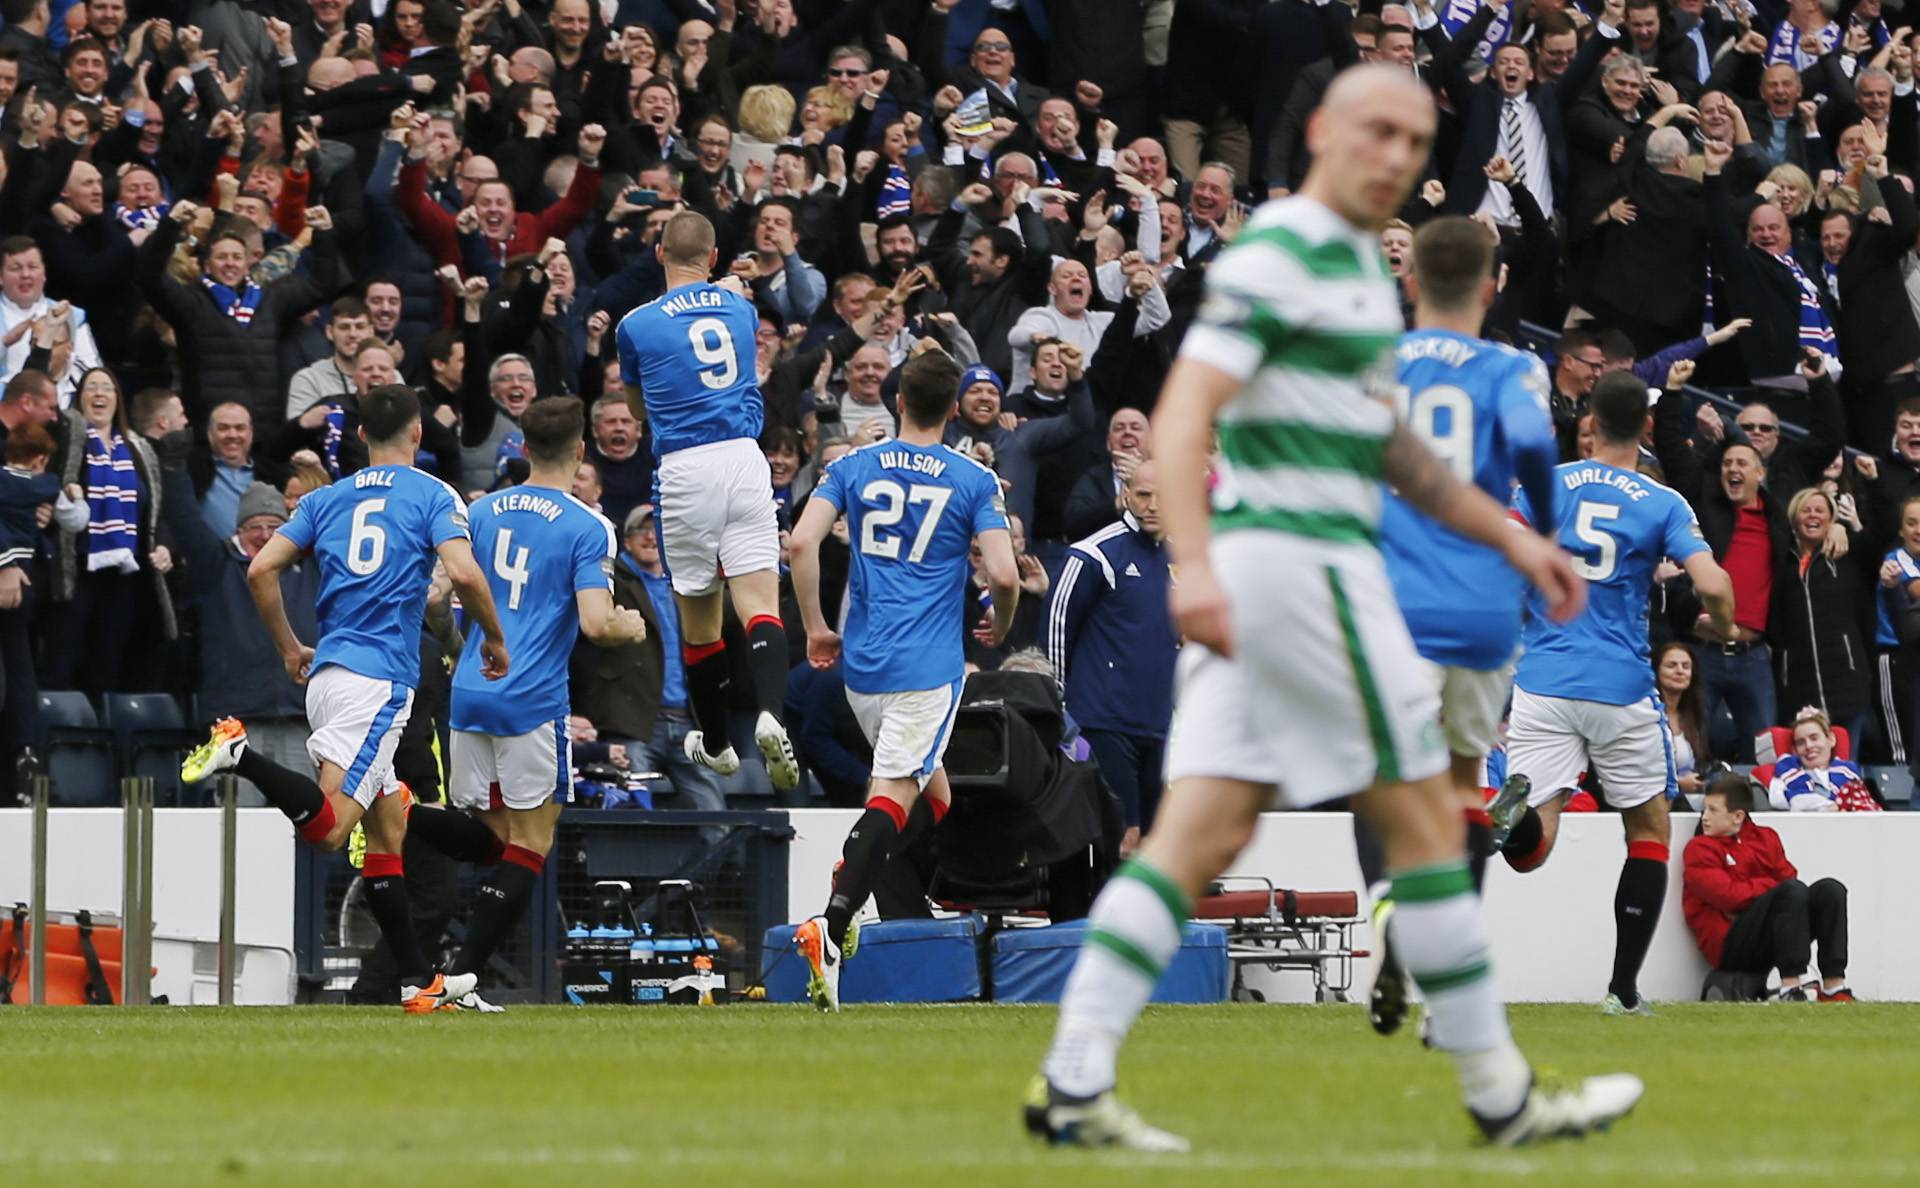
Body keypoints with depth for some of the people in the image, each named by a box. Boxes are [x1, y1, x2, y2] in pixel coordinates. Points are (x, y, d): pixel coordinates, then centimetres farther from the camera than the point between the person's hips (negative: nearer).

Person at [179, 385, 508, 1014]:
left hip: (326, 674, 7)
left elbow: (262, 569, 8)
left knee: (388, 823, 12)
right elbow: (464, 574, -13)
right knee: (328, 828, -17)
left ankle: (418, 980, 12)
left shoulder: (326, 499, 17)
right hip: (380, 679, -7)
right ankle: (241, 756, -36)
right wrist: (495, 640, 4)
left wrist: (290, 650, 20)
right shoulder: (433, 495, 2)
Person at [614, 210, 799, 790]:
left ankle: (715, 744, 26)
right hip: (744, 459, 2)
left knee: (697, 616, 12)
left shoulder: (638, 325, 2)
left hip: (684, 468, -2)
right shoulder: (741, 308, 11)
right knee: (760, 602, -7)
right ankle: (770, 714, -31)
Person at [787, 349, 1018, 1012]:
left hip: (861, 660, 4)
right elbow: (1004, 575, -9)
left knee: (931, 787, 24)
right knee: (894, 795, -12)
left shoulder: (852, 469, 6)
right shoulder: (974, 482, -1)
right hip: (928, 666, -4)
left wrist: (815, 628, 4)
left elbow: (801, 543, -6)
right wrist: (1000, 628, 12)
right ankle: (833, 927, -29)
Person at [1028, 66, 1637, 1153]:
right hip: (1296, 558, -10)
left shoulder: (1357, 265, 21)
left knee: (1202, 834, 2)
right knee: (1425, 818, -1)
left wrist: (1511, 536, 29)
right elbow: (1183, 415, -20)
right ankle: (1502, 1096, 6)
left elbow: (1386, 447, 31)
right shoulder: (1277, 256, -11)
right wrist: (1195, 565, -33)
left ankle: (1074, 1083, -5)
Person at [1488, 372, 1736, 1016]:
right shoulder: (1663, 504, 1)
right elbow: (1712, 585, -12)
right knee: (1650, 832, 17)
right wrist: (1723, 624, 11)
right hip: (1621, 689, -1)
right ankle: (1623, 987, 12)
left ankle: (1518, 802, -39)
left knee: (1531, 848, -3)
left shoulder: (1546, 484, 6)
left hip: (1542, 680, 1)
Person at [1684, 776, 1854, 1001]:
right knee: (1792, 891, -27)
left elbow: (1789, 877, 8)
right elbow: (1728, 895, -10)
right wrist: (1771, 887, -4)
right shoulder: (1700, 849, 5)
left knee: (1830, 889, -11)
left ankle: (1833, 987, -23)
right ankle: (1791, 988, -38)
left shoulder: (1765, 838, 20)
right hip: (1730, 946, -6)